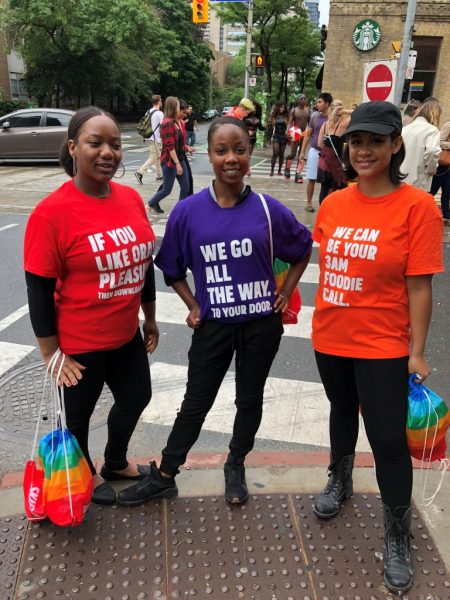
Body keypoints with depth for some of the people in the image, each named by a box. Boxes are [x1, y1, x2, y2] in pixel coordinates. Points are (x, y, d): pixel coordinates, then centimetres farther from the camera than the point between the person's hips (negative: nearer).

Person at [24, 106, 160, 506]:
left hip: (127, 335, 7)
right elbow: (39, 290, -17)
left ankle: (116, 463, 52)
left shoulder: (131, 198, -2)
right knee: (79, 413, 16)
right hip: (79, 343, -6)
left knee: (136, 398, 23)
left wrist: (150, 319, 13)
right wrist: (51, 354, -14)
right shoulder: (52, 212, -20)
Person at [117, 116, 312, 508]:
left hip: (261, 324, 1)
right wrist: (193, 306, -3)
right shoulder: (188, 212, -8)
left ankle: (236, 467, 40)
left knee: (250, 399, 17)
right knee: (195, 403, 11)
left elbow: (302, 250, 9)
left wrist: (287, 293, 3)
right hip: (213, 325, 0)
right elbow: (172, 269, 5)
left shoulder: (269, 209, -8)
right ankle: (164, 477, 29)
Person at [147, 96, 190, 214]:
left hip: (180, 159, 9)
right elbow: (170, 146, -23)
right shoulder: (168, 123, -18)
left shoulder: (175, 122, 12)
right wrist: (177, 164, -24)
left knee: (185, 188, 5)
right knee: (167, 190, 3)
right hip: (170, 161, -9)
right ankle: (151, 203, 27)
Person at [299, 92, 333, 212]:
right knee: (311, 179, 5)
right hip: (314, 151, 2)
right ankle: (309, 203, 15)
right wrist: (302, 151, 4)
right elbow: (308, 135, 8)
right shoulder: (315, 116, 3)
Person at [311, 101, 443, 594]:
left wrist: (417, 351, -11)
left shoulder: (417, 206, -14)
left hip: (383, 346, -4)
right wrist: (322, 320, 11)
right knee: (342, 411, 25)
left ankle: (397, 537, 27)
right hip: (330, 337, 5)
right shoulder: (333, 203, 0)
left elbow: (420, 286, -12)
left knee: (388, 440, 3)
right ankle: (339, 480, 52)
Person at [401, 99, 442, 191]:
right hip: (417, 183, -6)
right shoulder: (432, 130, -8)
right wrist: (431, 169, -8)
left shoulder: (406, 128, 11)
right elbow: (432, 151, -24)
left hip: (400, 178, 6)